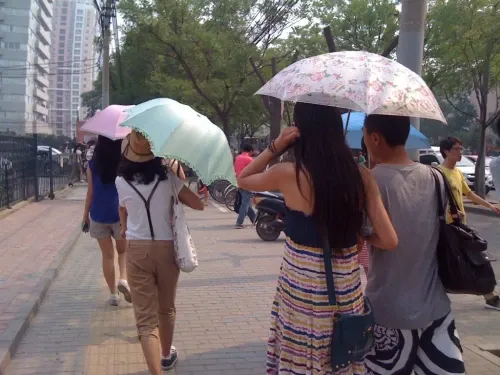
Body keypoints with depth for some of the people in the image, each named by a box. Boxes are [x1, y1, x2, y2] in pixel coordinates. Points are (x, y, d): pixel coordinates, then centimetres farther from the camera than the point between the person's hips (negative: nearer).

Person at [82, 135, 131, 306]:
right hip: (120, 214, -1)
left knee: (107, 255, 9)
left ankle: (113, 293, 13)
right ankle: (123, 280, -6)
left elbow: (91, 193, 0)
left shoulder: (93, 165, -2)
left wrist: (86, 215, 9)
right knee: (123, 251, 18)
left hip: (98, 215, 1)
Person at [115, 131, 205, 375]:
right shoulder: (168, 175, -6)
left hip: (136, 251, 0)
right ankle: (167, 355, 41)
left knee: (145, 318, 0)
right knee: (166, 308, 21)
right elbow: (198, 204, -5)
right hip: (167, 248, 1)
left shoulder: (121, 181, -2)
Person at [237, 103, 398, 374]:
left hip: (301, 287, -3)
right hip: (346, 287, 3)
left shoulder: (287, 174, -12)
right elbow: (389, 240, -6)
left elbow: (242, 180, 9)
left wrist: (275, 147, 0)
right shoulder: (361, 175, -4)